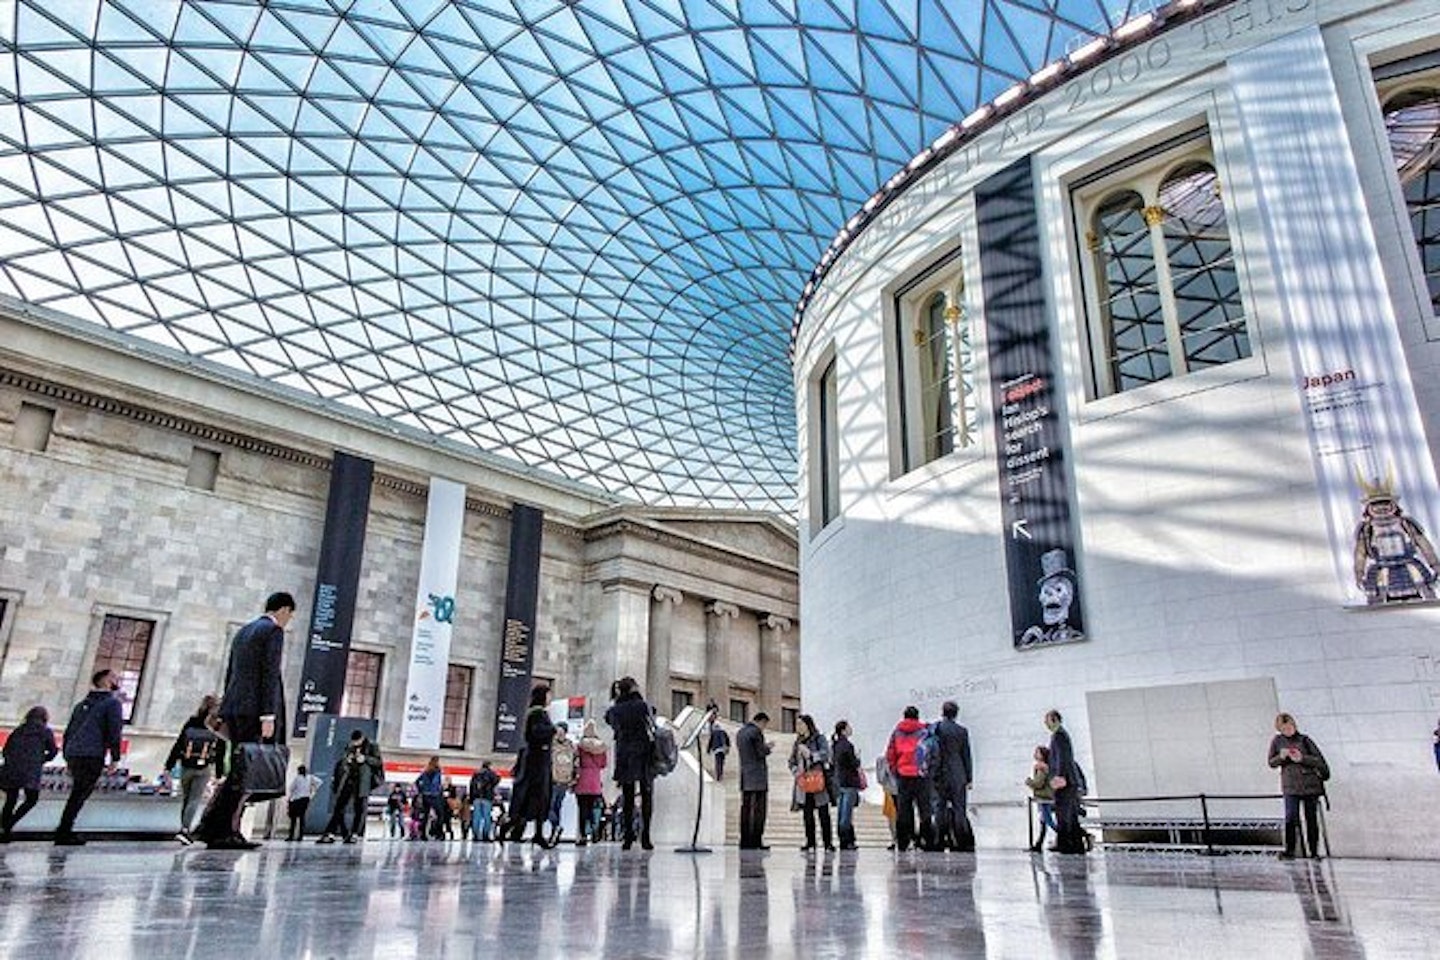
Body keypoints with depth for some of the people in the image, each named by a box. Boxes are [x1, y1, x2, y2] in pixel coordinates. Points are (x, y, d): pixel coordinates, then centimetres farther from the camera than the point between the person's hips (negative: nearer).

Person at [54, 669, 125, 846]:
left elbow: (68, 732, 21)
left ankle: (65, 831, 12)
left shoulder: (82, 704, 23)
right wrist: (115, 758, -7)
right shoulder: (112, 702, -1)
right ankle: (64, 834, -8)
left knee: (77, 795, 15)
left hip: (73, 755, 7)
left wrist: (67, 758, 23)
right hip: (92, 756, -7)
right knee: (79, 796, -5)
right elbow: (114, 731, -10)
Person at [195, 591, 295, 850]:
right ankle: (216, 830, -7)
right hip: (254, 709, -9)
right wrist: (268, 716, -16)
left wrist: (226, 715, 23)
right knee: (243, 773, -6)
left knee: (241, 772, 10)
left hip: (233, 708, 9)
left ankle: (230, 831, 6)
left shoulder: (242, 631, 22)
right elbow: (270, 675, -13)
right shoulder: (273, 630, -5)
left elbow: (230, 674, 22)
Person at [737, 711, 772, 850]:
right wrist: (768, 748, 7)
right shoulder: (756, 732, -11)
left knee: (746, 808, 8)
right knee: (759, 810, -4)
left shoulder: (740, 732, 16)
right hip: (758, 777, -8)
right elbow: (761, 753, -14)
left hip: (745, 777, 8)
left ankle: (745, 842, 8)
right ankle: (756, 842, -5)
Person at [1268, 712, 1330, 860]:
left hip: (1310, 785, 0)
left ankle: (1314, 852, 18)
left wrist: (1302, 758, -16)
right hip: (1290, 787, 0)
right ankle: (1289, 851, -3)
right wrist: (1281, 757, -13)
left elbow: (1319, 761, -1)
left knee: (1311, 819, 6)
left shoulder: (1304, 740, 1)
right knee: (1291, 817, -12)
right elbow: (1271, 763, 7)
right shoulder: (1277, 741, 3)